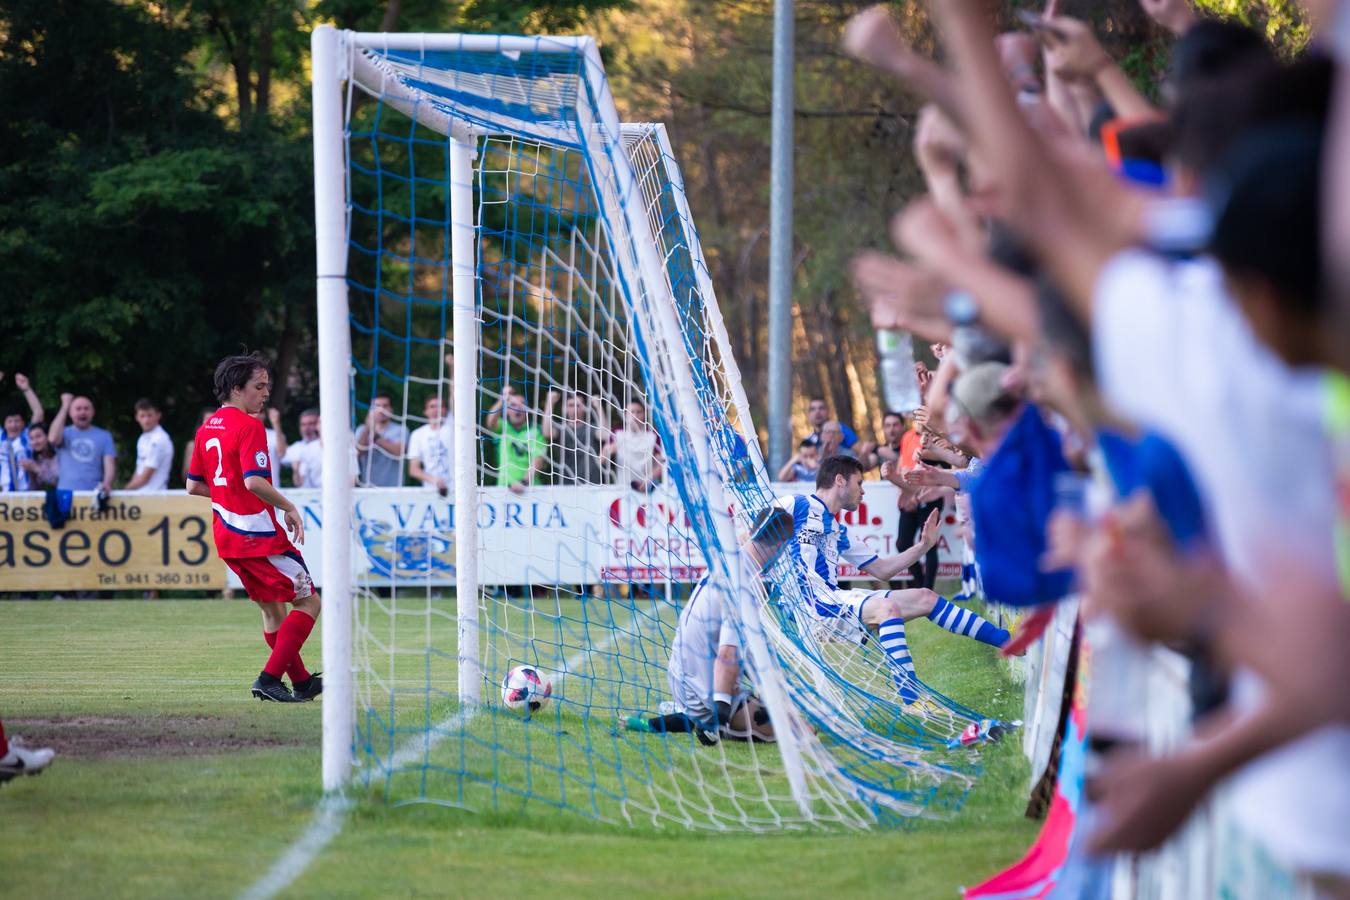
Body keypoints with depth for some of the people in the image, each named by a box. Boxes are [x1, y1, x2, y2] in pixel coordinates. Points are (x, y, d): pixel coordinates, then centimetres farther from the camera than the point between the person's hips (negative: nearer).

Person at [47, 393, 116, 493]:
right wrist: (65, 407, -8)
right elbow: (53, 439, -14)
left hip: (94, 493, 0)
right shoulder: (64, 433, 10)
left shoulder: (104, 436, 10)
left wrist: (106, 483, -19)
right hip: (67, 493, 0)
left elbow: (109, 465, 3)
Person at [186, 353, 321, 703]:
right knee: (308, 601, -1)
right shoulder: (249, 426, -15)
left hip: (227, 536, 9)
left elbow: (193, 486, 16)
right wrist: (290, 509, -15)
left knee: (271, 606, 18)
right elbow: (254, 481, -26)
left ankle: (301, 681, 24)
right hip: (259, 536, -9)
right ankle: (269, 678, -10)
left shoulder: (206, 429, 12)